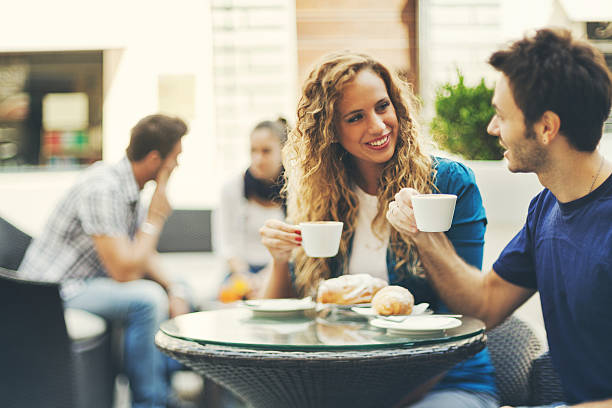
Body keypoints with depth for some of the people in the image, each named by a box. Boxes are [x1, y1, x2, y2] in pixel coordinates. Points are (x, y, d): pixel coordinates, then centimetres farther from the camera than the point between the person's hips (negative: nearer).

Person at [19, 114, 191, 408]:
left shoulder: (128, 185, 6)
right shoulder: (103, 189, -25)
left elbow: (141, 255, 14)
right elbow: (124, 271, -29)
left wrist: (172, 292, -2)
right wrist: (155, 218, -18)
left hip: (84, 281, 11)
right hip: (54, 292, -11)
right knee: (147, 299, -28)